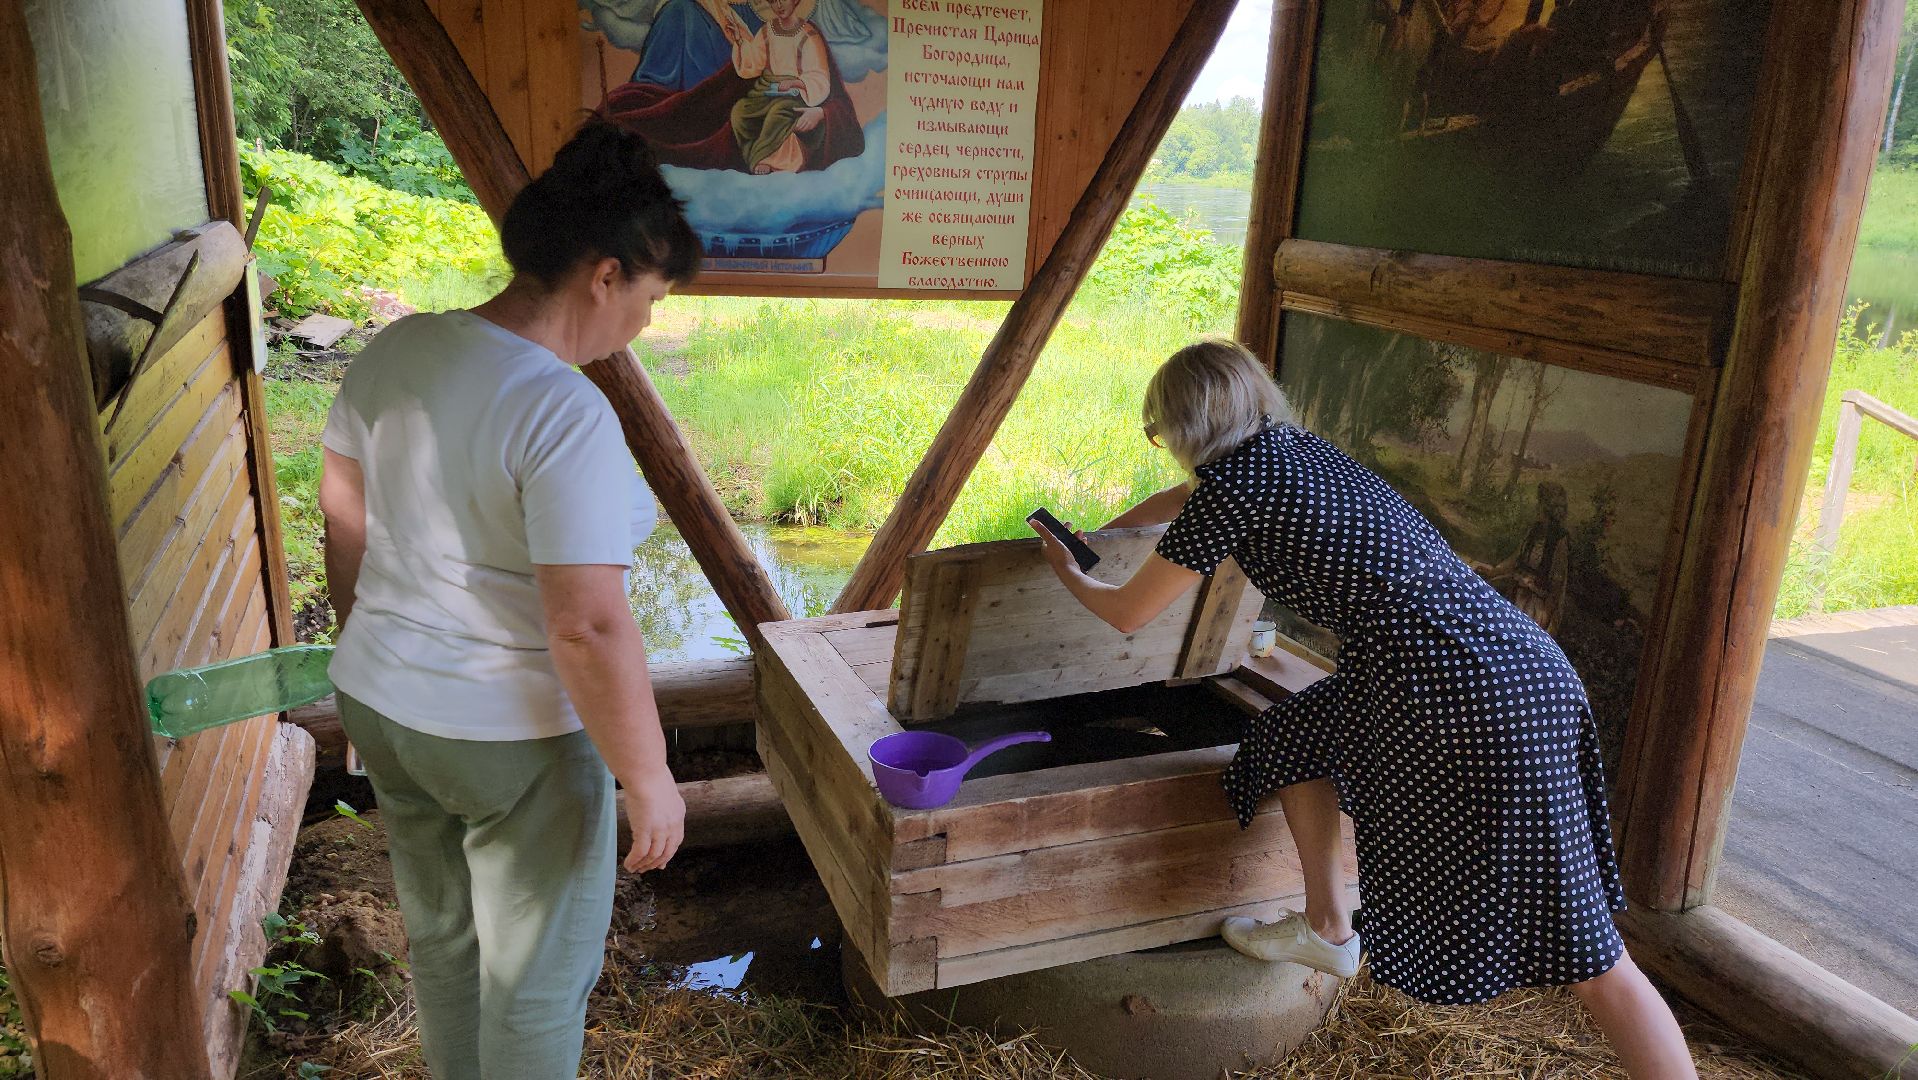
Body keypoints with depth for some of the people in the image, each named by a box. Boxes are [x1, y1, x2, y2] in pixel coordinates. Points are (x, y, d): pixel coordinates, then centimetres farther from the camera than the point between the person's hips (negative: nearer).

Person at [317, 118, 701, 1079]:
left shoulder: (395, 349, -3)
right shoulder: (567, 416, -27)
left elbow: (343, 522, 8)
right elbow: (588, 628, -28)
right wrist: (649, 779, -17)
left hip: (378, 705, 8)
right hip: (509, 739, -8)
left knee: (440, 935, 29)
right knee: (538, 977, 16)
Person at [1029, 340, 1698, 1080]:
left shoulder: (1231, 486, -9)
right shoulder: (1291, 449, 16)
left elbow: (1128, 614, 3)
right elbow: (1181, 500, 36)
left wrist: (1069, 574, 24)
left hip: (1478, 704, -9)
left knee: (1584, 956, -1)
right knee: (1297, 735, 25)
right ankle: (1328, 930, 38)